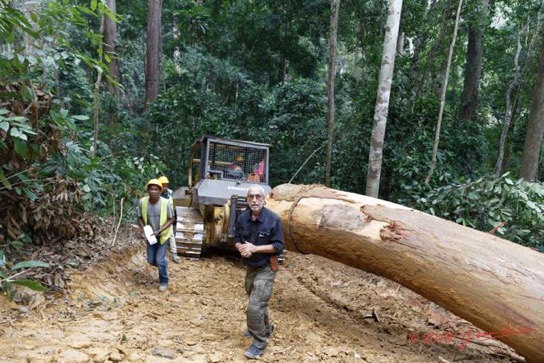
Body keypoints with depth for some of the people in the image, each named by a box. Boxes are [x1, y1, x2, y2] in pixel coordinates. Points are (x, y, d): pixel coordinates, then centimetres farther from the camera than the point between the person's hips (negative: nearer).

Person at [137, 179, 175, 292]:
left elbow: (171, 219, -12)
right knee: (151, 260, 11)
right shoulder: (142, 202, -15)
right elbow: (140, 218, -2)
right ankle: (164, 264, 45)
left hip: (163, 235, -3)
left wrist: (159, 231, -22)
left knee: (159, 260, -4)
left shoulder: (165, 203, -22)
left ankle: (164, 282, 19)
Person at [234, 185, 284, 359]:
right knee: (258, 302, 24)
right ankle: (265, 328, 48)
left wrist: (255, 248, -27)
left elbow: (278, 246, -19)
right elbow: (236, 239, 7)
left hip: (265, 269, -6)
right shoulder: (242, 218, -5)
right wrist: (241, 247, -17)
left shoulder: (273, 219, -20)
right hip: (250, 267, 6)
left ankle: (259, 342, 10)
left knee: (254, 307, -10)